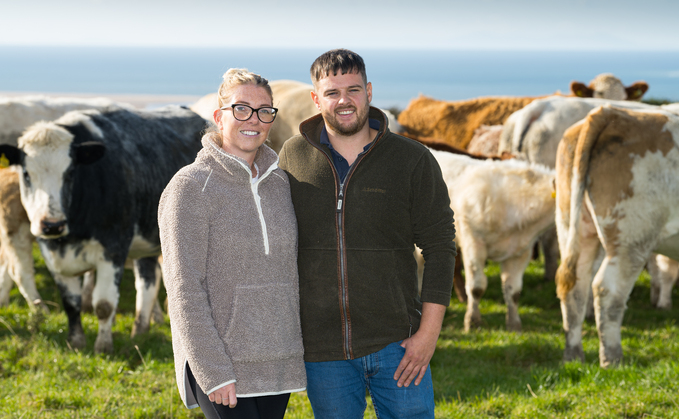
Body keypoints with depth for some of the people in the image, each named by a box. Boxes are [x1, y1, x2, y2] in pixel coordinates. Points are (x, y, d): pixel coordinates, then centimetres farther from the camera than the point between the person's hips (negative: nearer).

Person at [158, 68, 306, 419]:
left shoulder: (280, 182, 10)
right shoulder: (191, 187, -8)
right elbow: (184, 288, -12)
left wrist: (303, 348, 13)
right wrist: (213, 372, -17)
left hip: (278, 362, 6)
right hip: (221, 365, -6)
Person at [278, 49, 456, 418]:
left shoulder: (414, 161, -3)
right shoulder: (293, 157, 2)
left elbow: (439, 248, -3)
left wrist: (429, 333, -9)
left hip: (395, 344, -1)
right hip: (321, 351, 2)